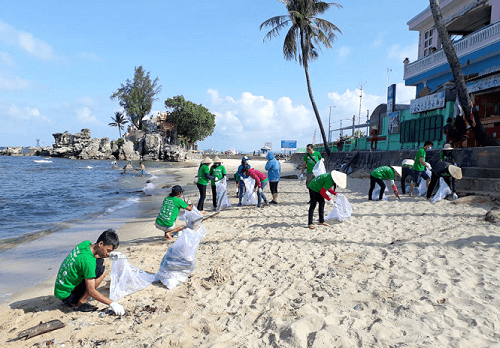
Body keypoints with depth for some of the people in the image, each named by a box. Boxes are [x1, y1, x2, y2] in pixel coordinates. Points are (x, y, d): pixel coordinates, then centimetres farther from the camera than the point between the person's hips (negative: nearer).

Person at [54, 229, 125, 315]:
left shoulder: (86, 243, -4)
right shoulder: (87, 260, -28)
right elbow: (91, 291, -25)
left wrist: (106, 255, 3)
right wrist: (112, 303, -23)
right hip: (65, 295, -9)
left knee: (100, 261, 10)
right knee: (101, 271, -20)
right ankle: (79, 304, -9)